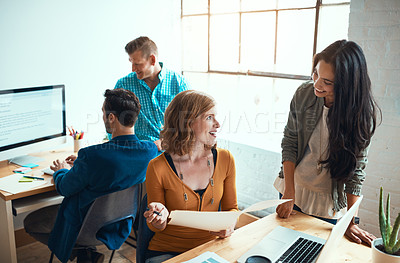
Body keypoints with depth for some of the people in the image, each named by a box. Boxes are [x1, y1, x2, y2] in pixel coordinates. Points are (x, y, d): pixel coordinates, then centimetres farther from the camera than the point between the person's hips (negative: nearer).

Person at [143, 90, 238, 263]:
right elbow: (156, 227, -3)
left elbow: (231, 208, 7)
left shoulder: (225, 160, -6)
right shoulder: (158, 168, -15)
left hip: (210, 247, 2)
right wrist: (160, 219, -25)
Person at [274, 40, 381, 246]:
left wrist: (350, 223, -12)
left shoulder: (363, 112, -18)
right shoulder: (304, 94, -14)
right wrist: (289, 193, -12)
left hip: (329, 202, -2)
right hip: (293, 188, 2)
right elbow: (289, 143, -8)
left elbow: (356, 170, -13)